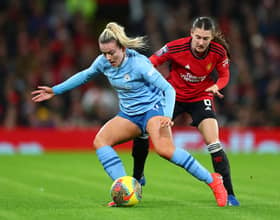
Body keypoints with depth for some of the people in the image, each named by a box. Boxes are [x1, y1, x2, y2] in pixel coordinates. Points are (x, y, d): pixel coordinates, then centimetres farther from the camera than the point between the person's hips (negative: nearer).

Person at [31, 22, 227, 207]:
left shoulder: (138, 64, -22)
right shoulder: (103, 62, -4)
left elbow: (168, 89, -20)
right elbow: (85, 75, 18)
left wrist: (167, 116, -35)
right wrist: (55, 91, 20)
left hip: (152, 108, -7)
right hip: (129, 114, 7)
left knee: (164, 149, -31)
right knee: (100, 141, -14)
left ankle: (213, 180, -20)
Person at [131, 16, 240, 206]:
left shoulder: (219, 52, -20)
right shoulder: (176, 47, -25)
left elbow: (224, 75, -3)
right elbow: (150, 63, -11)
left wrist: (216, 86, -24)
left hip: (200, 97, -1)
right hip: (173, 95, 1)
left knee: (214, 144, -18)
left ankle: (229, 194, -10)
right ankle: (137, 177, 25)